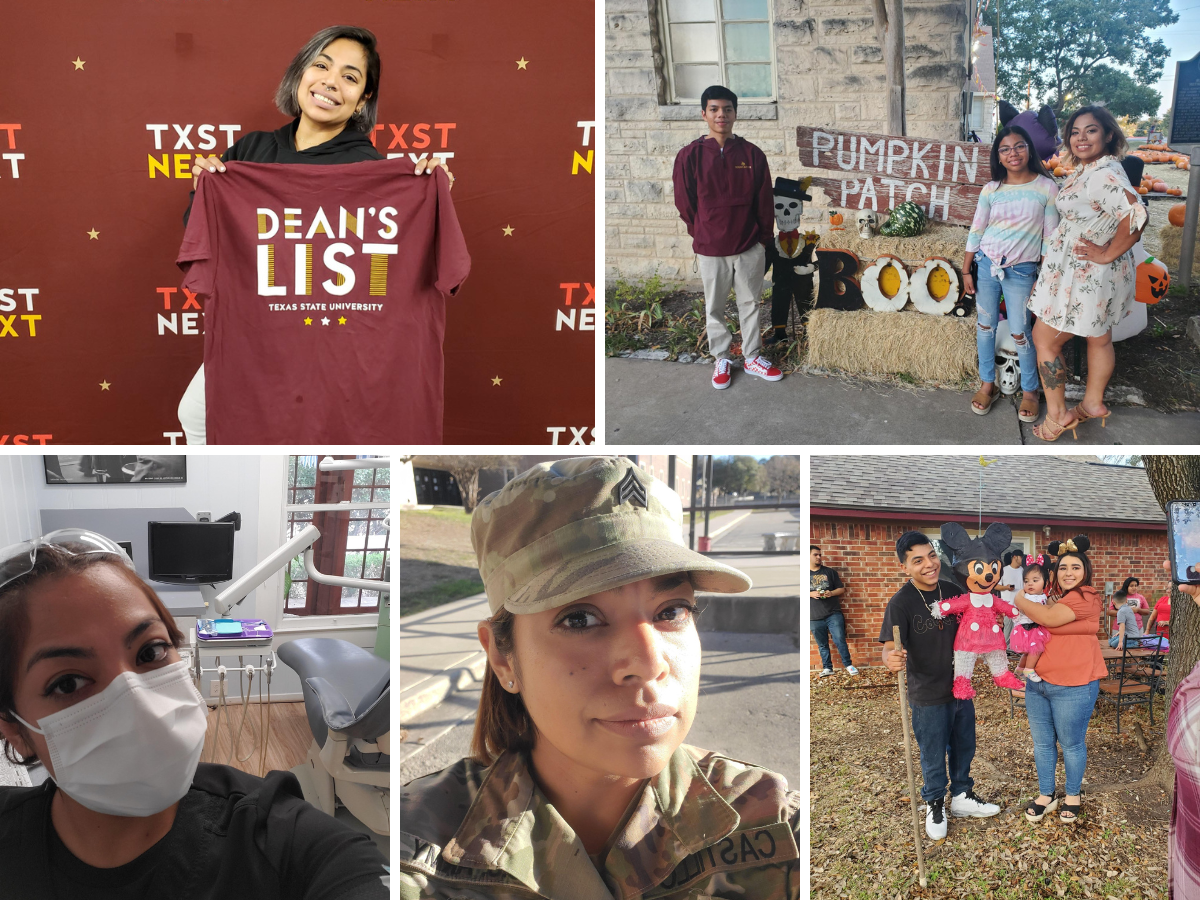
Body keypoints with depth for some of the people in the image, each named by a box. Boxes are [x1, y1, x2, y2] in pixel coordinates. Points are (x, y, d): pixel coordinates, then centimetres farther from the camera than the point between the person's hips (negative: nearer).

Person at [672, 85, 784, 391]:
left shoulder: (752, 154, -3)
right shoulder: (690, 156, -7)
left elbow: (765, 201, 3)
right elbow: (685, 203, 0)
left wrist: (763, 238, 4)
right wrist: (703, 235, 5)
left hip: (750, 247, 1)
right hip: (711, 250, -1)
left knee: (750, 303, 12)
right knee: (715, 308, 10)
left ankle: (752, 357, 25)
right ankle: (721, 359, 25)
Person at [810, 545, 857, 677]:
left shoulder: (830, 572, 8)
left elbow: (842, 589, 10)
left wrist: (831, 593, -11)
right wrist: (811, 594, -12)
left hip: (834, 614, 0)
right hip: (814, 618, 0)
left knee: (840, 640, -4)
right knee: (822, 645, 8)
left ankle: (848, 665, 5)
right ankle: (827, 668, 16)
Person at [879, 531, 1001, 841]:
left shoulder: (953, 591, -4)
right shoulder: (900, 603, -21)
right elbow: (890, 647, -26)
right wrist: (891, 660, -49)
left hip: (961, 688, 5)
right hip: (929, 696, -5)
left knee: (964, 748, 22)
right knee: (933, 757, 12)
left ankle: (961, 796, 45)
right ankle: (935, 805, 36)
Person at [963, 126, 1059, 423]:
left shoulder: (1046, 188, -5)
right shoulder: (991, 190, 1)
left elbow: (1050, 237, -3)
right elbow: (976, 232, 7)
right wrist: (966, 271, 6)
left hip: (1021, 271, -3)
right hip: (986, 264, 3)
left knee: (1020, 333, 0)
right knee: (985, 325, 9)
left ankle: (1029, 391, 16)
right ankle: (987, 385, 24)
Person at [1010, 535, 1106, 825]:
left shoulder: (1086, 599, -13)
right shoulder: (1053, 598, 14)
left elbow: (1049, 618, -25)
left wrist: (1020, 600, -14)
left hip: (1073, 686, -8)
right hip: (1038, 682, 8)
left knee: (1071, 744, 6)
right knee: (1042, 742, 13)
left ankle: (1072, 796, 23)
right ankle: (1046, 795, 26)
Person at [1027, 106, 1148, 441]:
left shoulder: (1104, 175, -27)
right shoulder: (1088, 169, 5)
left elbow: (1136, 215, -40)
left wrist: (1107, 254, -29)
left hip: (1085, 275, -10)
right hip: (1097, 275, 10)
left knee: (1045, 338, 2)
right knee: (1099, 337, 23)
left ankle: (1057, 414, 12)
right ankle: (1093, 403, 40)